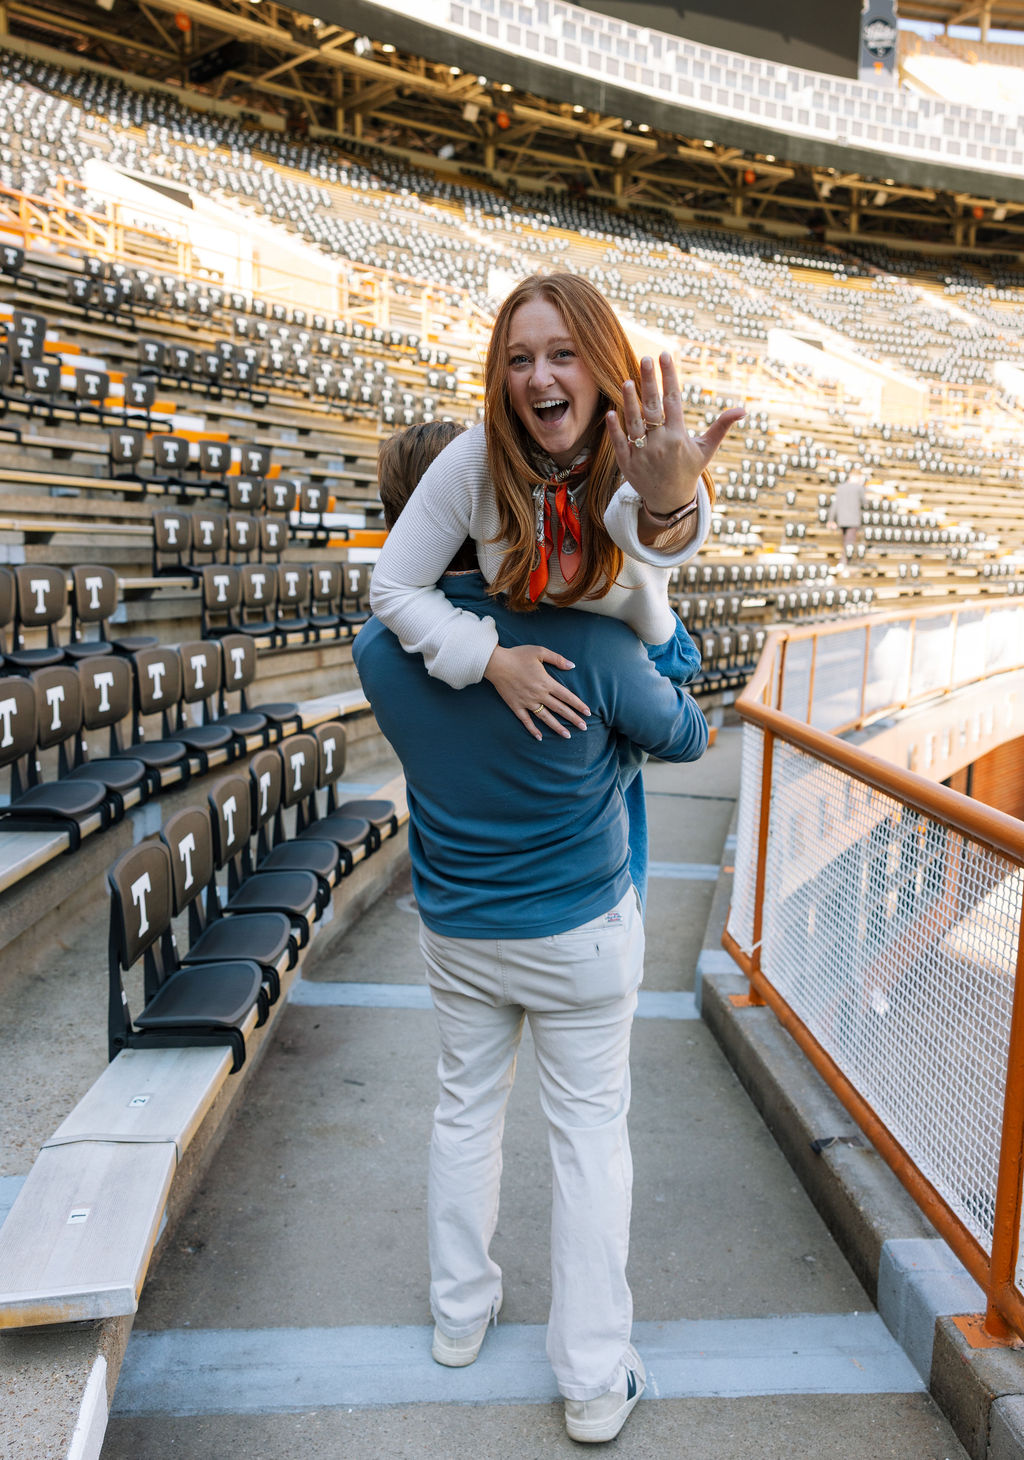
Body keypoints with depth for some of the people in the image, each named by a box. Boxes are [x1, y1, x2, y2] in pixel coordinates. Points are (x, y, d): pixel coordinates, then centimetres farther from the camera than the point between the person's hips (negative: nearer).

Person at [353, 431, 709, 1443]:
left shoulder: (379, 650, -15)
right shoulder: (585, 644, -25)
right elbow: (687, 736, -6)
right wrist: (660, 671, 11)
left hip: (455, 934, 4)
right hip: (580, 934, -3)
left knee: (465, 1110, 22)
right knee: (589, 1132, 11)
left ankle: (460, 1317, 40)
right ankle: (594, 1382, 24)